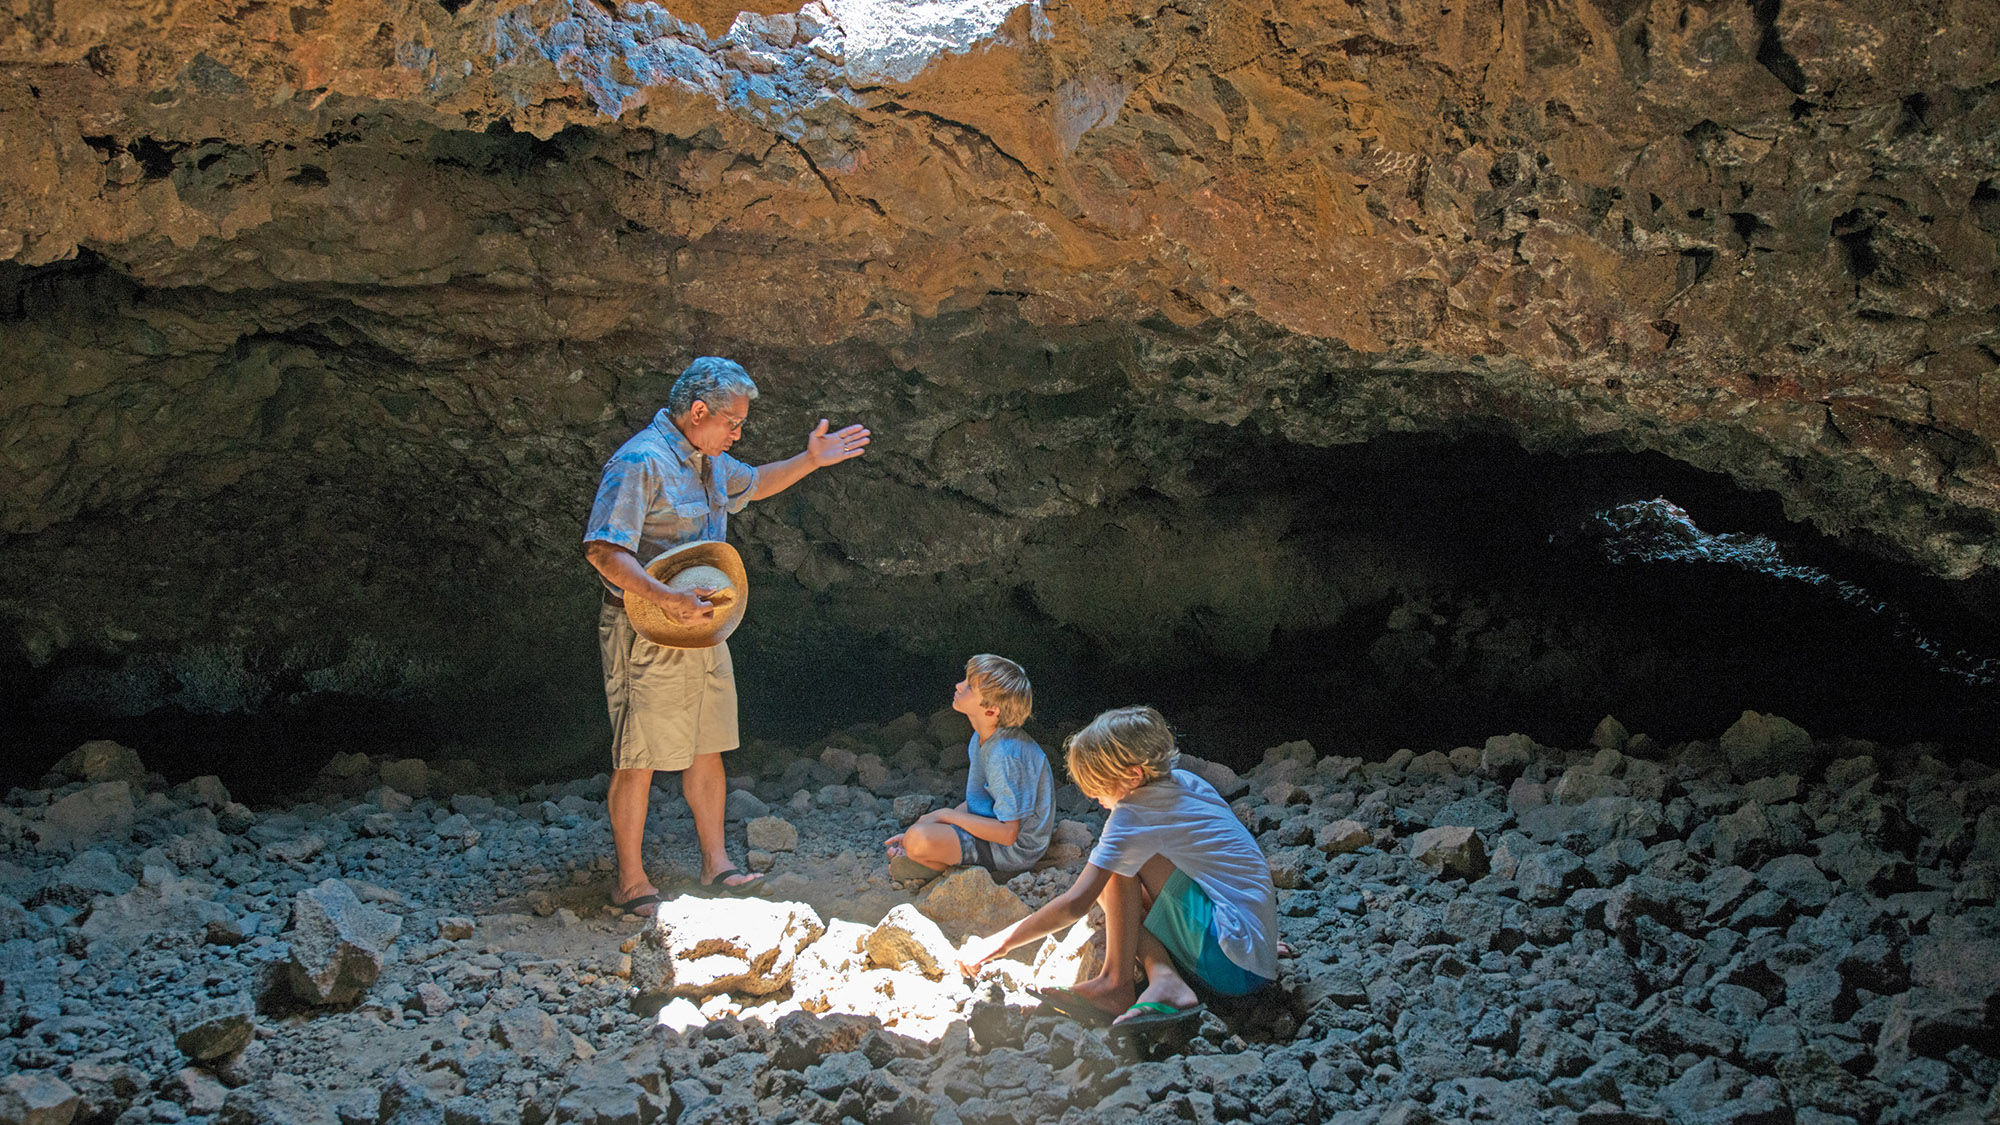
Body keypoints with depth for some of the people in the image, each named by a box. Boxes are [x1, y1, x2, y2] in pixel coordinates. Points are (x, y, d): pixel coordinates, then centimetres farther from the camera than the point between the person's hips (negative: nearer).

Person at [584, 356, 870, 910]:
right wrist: (668, 600, -34)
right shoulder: (640, 462, -18)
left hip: (703, 628, 9)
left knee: (707, 750, 13)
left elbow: (753, 484, 35)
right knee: (639, 758, -1)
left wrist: (809, 461, 22)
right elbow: (604, 551, -25)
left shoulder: (710, 461, 12)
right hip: (648, 634, -9)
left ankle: (717, 865, 23)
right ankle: (631, 882, 7)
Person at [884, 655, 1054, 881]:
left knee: (919, 840, -27)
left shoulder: (1006, 756, -28)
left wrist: (947, 815, -17)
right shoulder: (981, 739, 2)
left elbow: (1008, 833, -26)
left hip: (1015, 849, -9)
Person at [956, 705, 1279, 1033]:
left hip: (1235, 964, -9)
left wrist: (994, 944, -10)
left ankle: (1115, 982, -7)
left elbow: (1074, 904, -17)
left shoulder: (1133, 816, -14)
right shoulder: (1186, 783, 10)